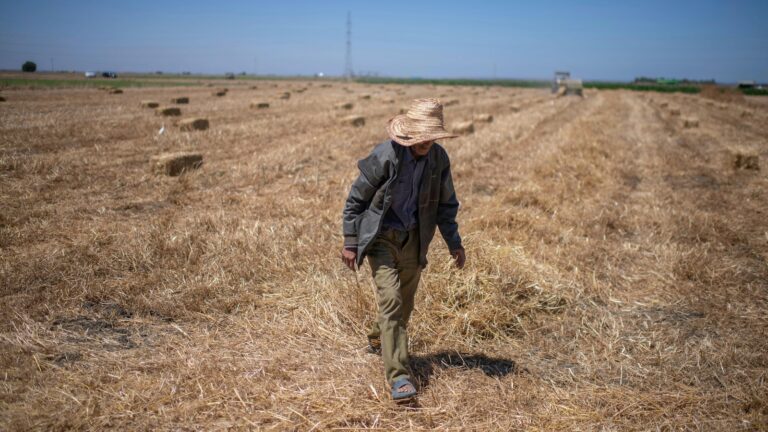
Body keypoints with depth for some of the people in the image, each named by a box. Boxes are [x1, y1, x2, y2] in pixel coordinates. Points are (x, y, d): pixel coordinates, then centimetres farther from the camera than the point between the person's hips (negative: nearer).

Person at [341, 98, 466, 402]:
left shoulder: (439, 158, -7)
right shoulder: (385, 156, -21)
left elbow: (445, 204, 7)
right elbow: (356, 199, -11)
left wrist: (454, 243, 4)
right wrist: (350, 243, -9)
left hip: (413, 239, 5)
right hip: (380, 237, -5)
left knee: (404, 303, 15)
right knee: (391, 301, -15)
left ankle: (378, 341, 45)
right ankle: (398, 376, -11)